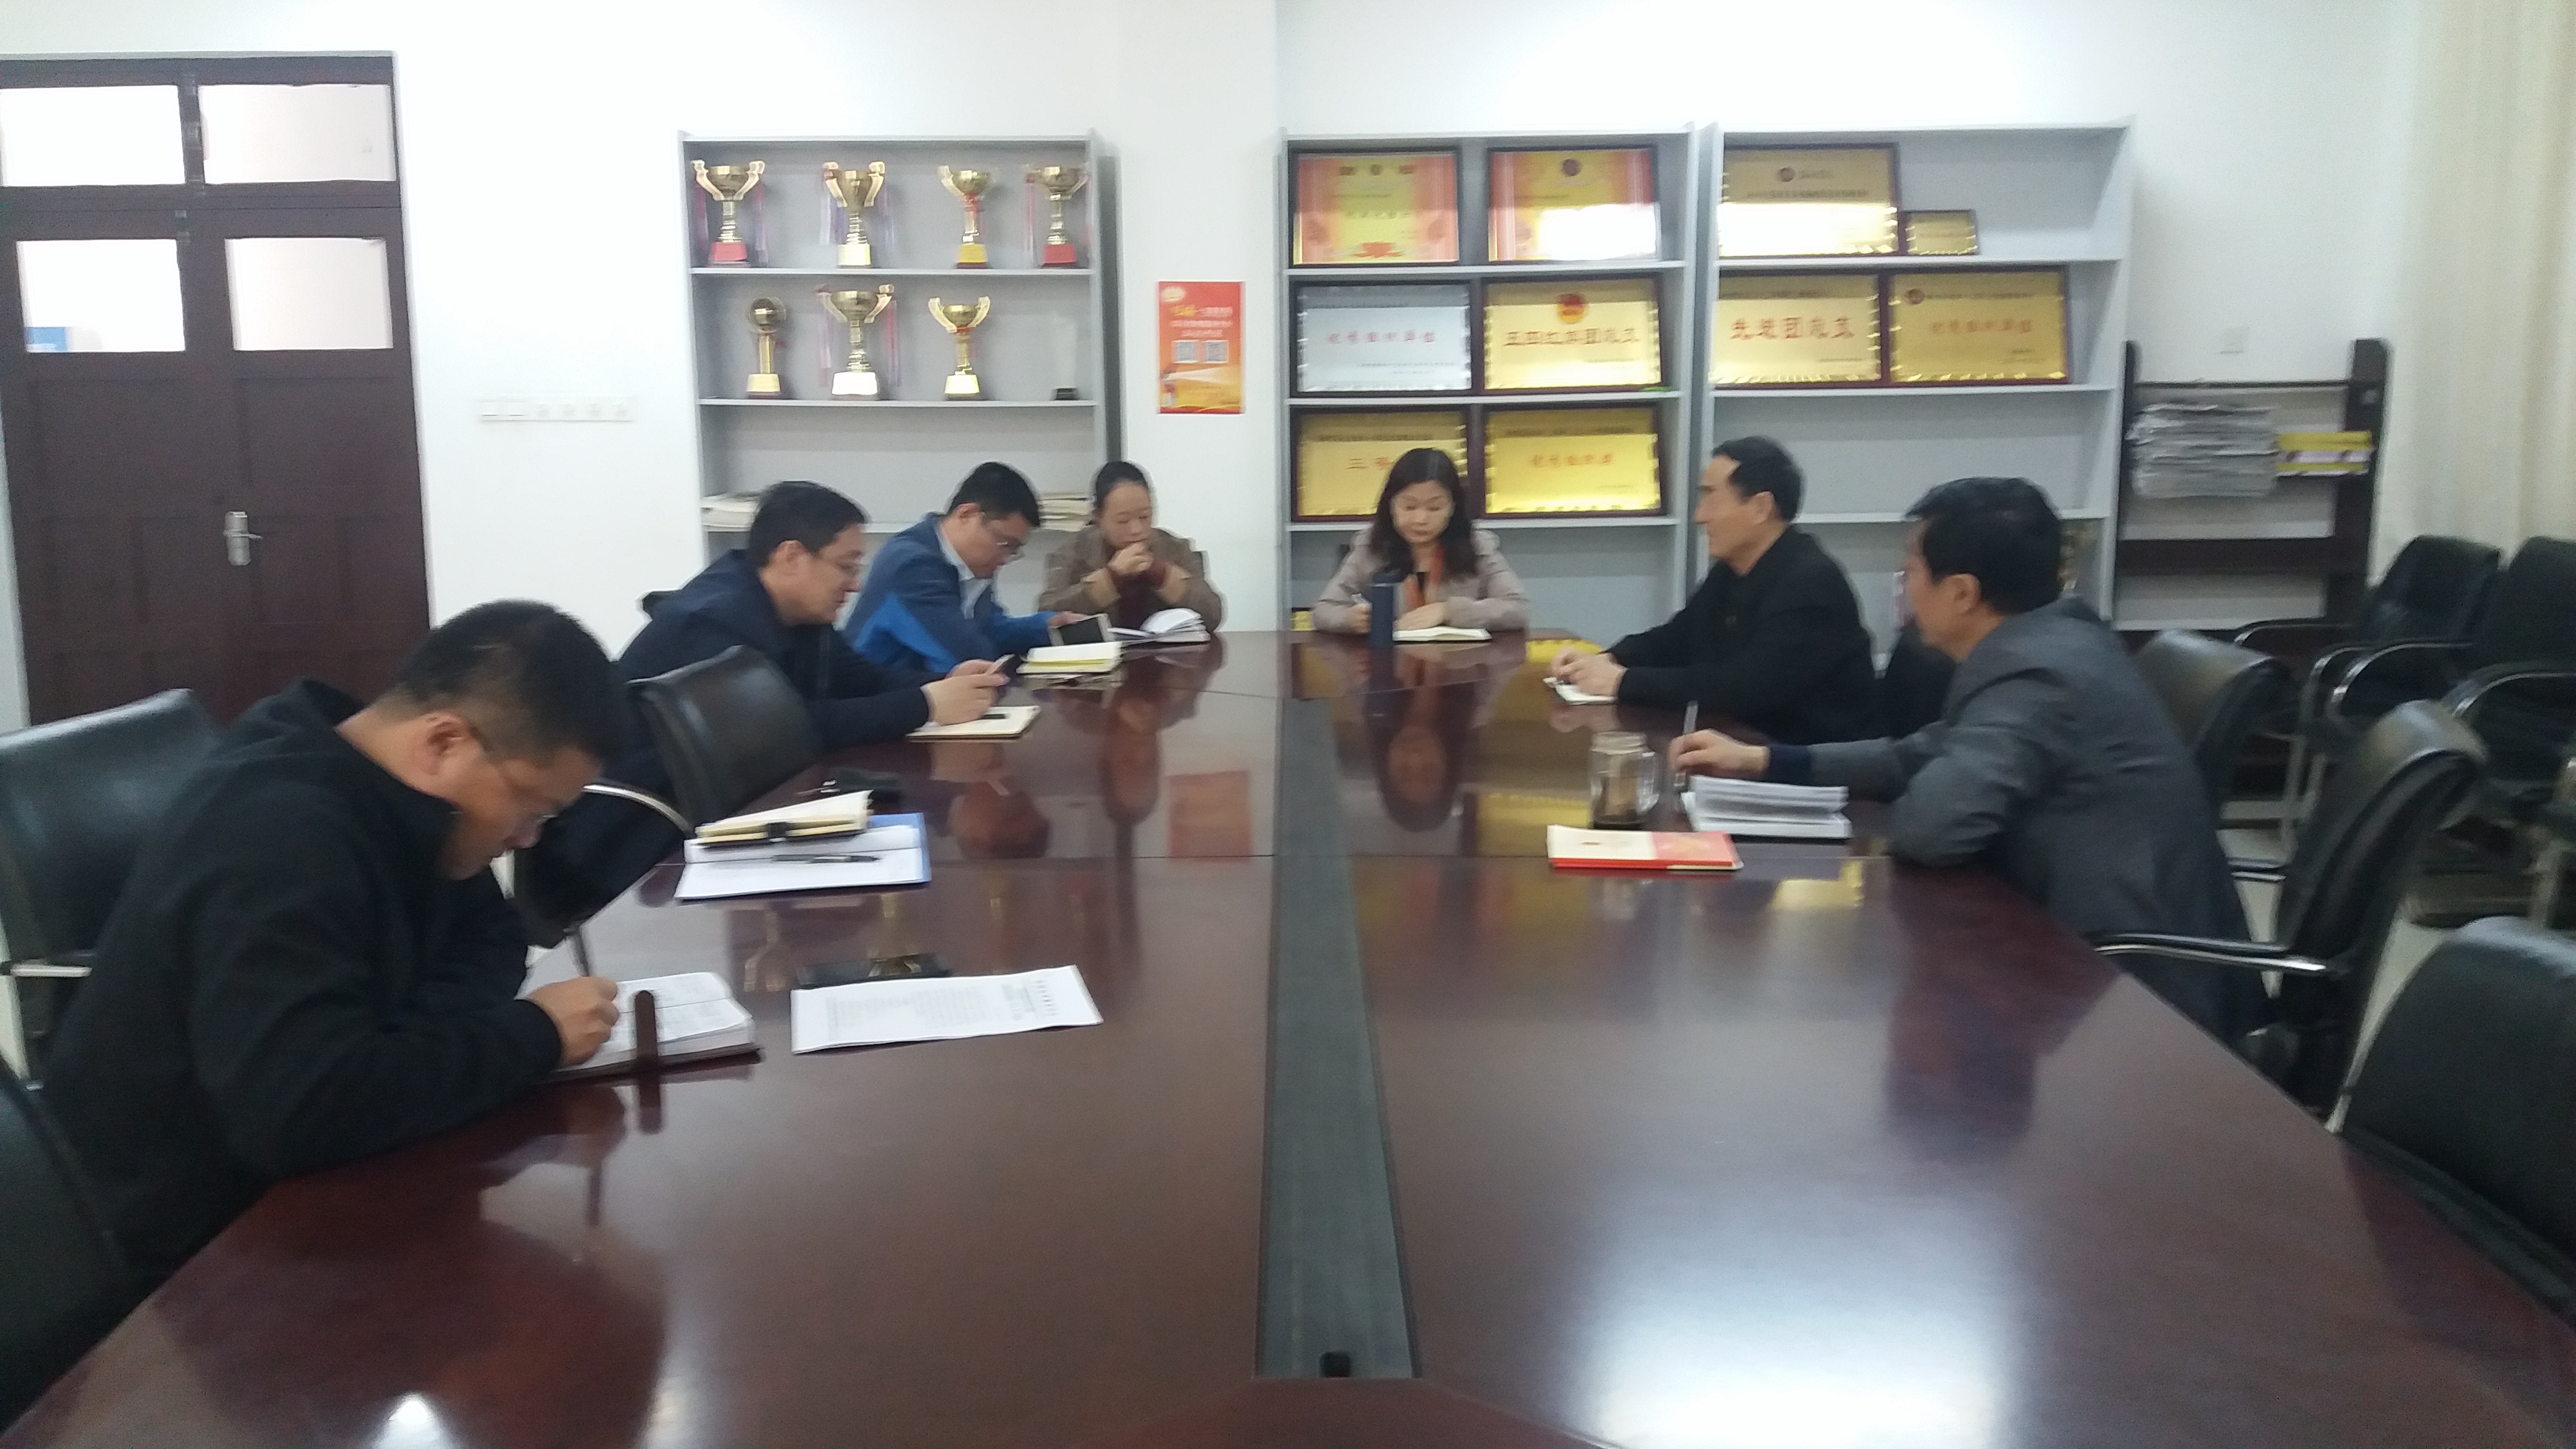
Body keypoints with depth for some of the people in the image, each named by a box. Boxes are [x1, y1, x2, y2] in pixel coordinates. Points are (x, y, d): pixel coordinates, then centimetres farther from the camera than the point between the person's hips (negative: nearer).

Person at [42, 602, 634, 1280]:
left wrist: (415, 1036, -15)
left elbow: (488, 939, 7)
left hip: (275, 1191, 8)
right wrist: (534, 1034, -27)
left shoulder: (381, 793, -1)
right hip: (181, 1254, -8)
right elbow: (304, 1111, -39)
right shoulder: (275, 836, -29)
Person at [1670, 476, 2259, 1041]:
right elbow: (1924, 755, 16)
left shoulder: (2036, 672, -23)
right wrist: (1763, 760, 14)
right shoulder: (2044, 642, 8)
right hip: (2117, 959, 9)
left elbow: (1933, 821, -34)